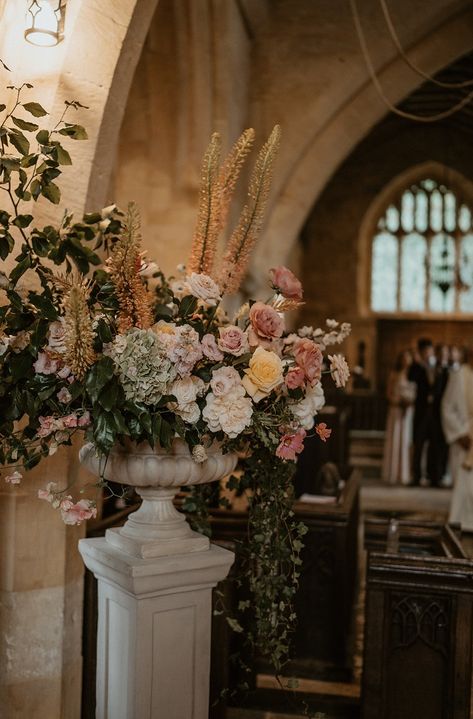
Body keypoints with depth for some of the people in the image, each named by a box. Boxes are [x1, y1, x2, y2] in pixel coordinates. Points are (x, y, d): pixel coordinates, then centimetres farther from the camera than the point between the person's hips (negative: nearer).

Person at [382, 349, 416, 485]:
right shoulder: (394, 375, 6)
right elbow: (389, 395, 6)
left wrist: (411, 401, -11)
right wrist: (399, 401, -11)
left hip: (410, 411, 0)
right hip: (396, 410, 0)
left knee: (408, 441, -1)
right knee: (395, 440, -1)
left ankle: (406, 475, 5)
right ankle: (393, 475, 4)